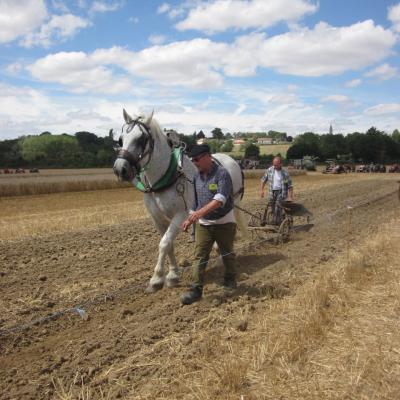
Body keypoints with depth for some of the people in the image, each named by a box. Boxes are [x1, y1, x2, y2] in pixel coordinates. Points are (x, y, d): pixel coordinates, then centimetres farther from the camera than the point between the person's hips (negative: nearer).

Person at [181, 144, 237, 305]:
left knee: (227, 253, 14)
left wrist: (201, 211, -43)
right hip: (203, 224, 5)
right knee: (199, 256, -2)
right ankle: (196, 289, 1)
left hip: (224, 222, -4)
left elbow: (221, 198, -32)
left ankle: (230, 279, 37)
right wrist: (190, 218, 11)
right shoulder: (196, 176, 3)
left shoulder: (222, 174, -18)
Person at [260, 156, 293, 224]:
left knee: (278, 207, -14)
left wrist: (290, 197, -8)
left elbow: (290, 186, -3)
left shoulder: (285, 173, -6)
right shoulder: (269, 170, 3)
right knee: (272, 206, 5)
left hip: (281, 192, -4)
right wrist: (261, 190, 2)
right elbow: (263, 180, 12)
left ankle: (276, 221, -9)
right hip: (272, 192, 4)